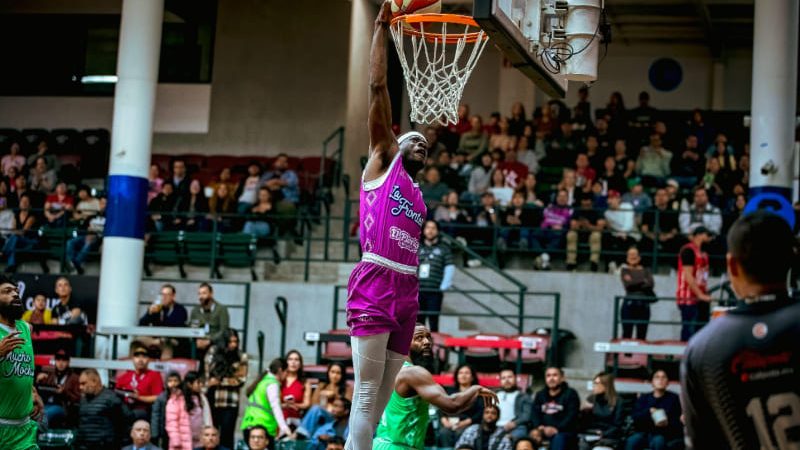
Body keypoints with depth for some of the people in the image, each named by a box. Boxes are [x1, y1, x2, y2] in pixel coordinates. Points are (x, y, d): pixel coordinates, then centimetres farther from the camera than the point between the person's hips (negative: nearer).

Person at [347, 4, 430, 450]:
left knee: (383, 397, 6)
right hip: (374, 285, -7)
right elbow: (378, 87, 4)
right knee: (366, 395, -13)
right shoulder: (383, 159, 9)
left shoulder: (420, 197, 26)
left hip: (407, 290, 7)